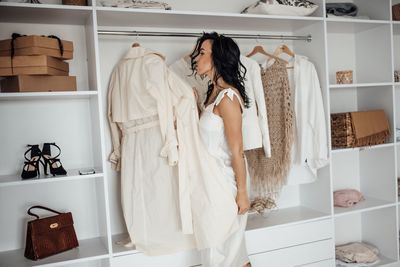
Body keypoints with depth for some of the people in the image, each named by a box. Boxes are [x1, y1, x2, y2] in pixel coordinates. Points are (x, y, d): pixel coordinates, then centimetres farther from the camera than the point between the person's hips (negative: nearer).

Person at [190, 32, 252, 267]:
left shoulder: (227, 97, -20)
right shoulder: (214, 92, 8)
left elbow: (237, 150, -19)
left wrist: (242, 192, -16)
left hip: (226, 177, -9)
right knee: (233, 246, 20)